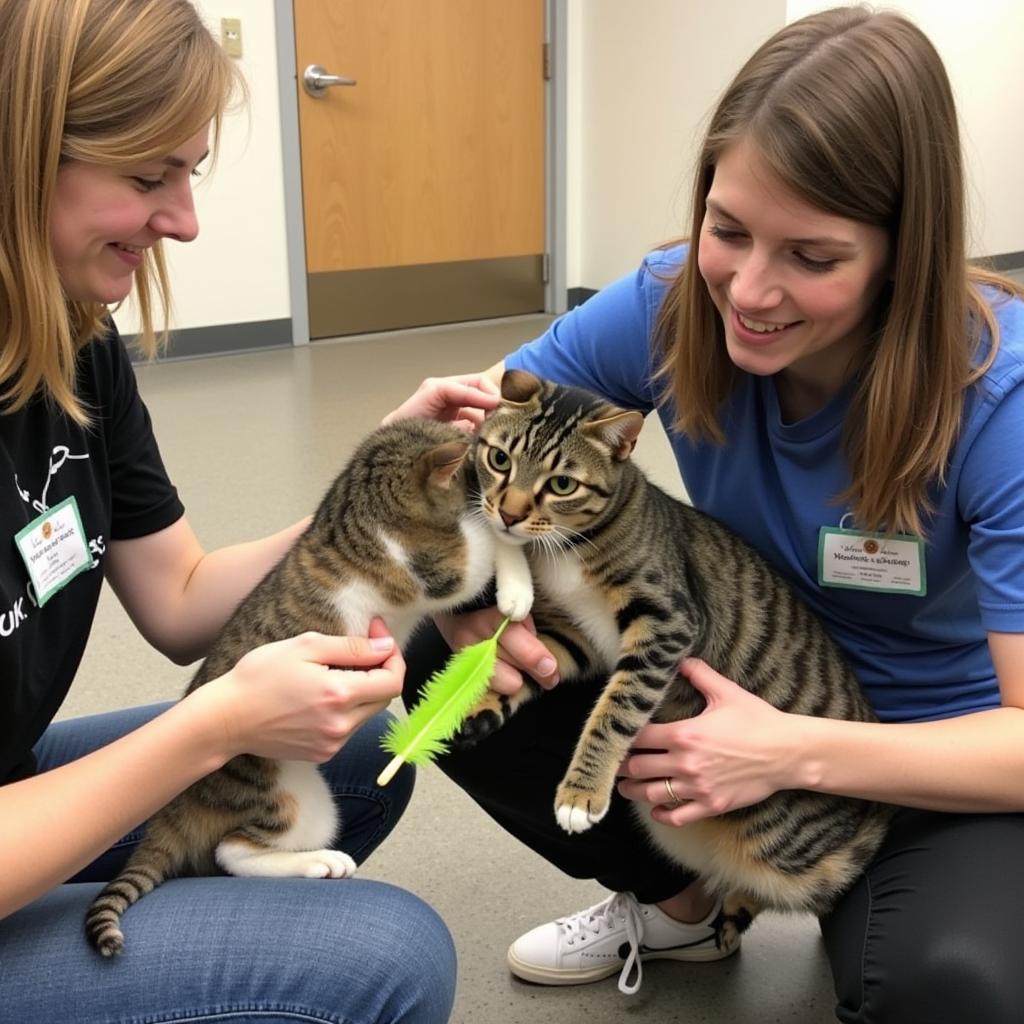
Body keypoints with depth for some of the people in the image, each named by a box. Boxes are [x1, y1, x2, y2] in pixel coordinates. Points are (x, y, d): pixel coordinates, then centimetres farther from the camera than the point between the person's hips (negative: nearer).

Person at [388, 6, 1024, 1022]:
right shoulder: (671, 306, -17)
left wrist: (794, 752, -38)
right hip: (744, 700, 4)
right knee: (438, 672, -12)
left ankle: (863, 923, 5)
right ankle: (680, 901, 12)